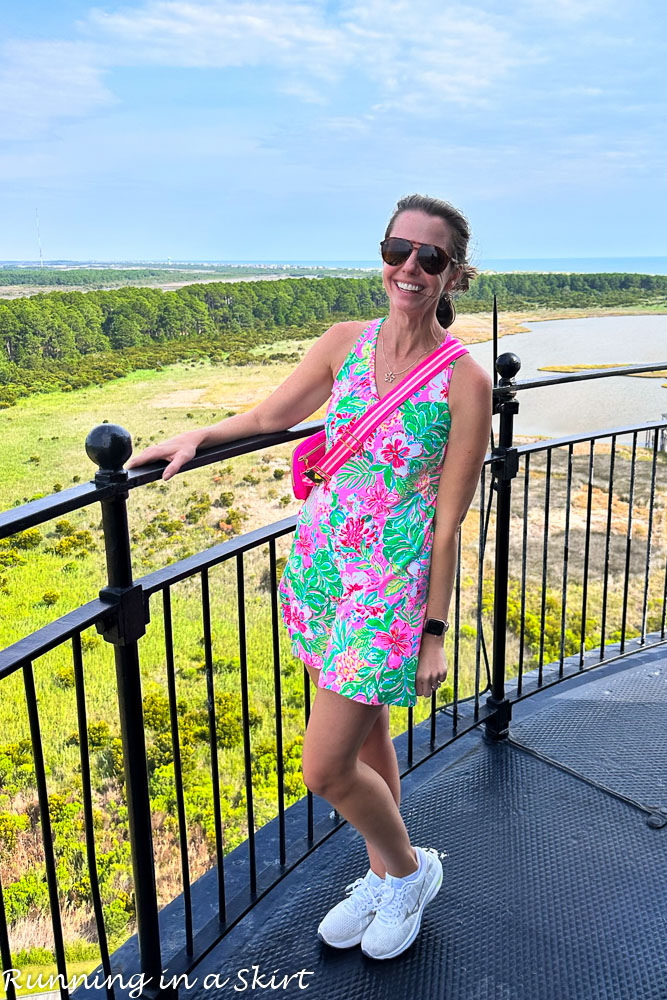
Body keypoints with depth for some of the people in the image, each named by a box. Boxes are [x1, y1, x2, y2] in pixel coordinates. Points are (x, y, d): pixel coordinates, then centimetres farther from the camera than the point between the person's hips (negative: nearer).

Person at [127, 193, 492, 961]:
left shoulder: (464, 382, -12)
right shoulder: (345, 343, 0)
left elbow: (448, 521, -10)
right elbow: (270, 416, 14)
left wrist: (435, 631, -8)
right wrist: (198, 436, -2)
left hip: (391, 582, -5)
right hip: (320, 561, 5)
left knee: (326, 770, -2)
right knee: (364, 737, 20)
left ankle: (410, 870, 29)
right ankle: (383, 877, 44)